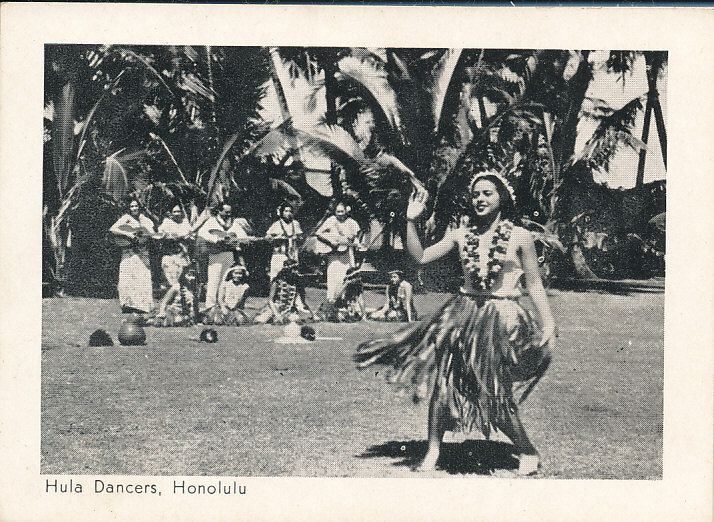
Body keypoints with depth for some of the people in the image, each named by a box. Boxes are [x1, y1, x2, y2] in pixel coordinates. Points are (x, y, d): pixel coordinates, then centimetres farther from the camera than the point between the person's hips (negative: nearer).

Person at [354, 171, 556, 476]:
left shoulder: (519, 237, -1)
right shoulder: (461, 235, 7)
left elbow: (534, 285, 2)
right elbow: (421, 257, 6)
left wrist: (548, 325, -2)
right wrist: (411, 220, -2)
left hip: (501, 320, -4)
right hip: (463, 314, 4)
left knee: (495, 394, -5)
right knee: (443, 381, 0)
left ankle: (528, 453, 17)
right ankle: (433, 451, 16)